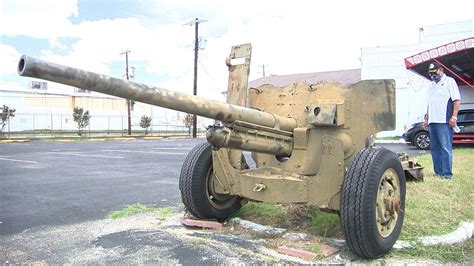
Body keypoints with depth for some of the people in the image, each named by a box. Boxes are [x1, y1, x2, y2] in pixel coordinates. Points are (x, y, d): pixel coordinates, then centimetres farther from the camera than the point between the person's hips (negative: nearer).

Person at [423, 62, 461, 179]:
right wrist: (426, 119, 20)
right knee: (435, 148, 8)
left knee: (446, 147, -9)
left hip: (444, 121, -7)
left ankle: (447, 173, -8)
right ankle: (438, 171, 14)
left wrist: (454, 117, -13)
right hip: (432, 121, 7)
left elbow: (457, 100, -5)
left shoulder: (449, 81, 3)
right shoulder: (432, 85, 24)